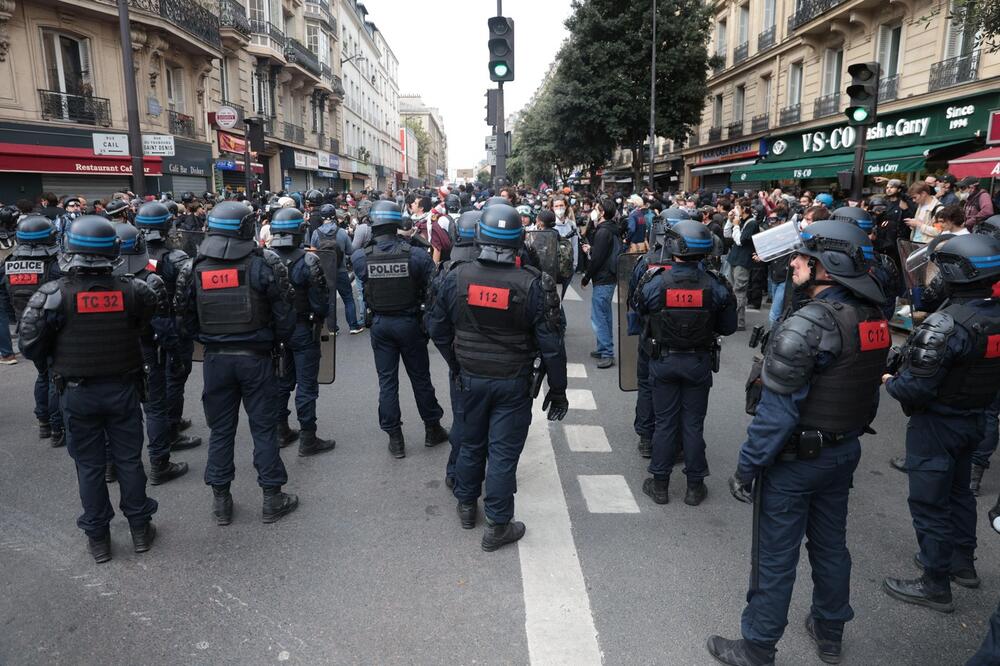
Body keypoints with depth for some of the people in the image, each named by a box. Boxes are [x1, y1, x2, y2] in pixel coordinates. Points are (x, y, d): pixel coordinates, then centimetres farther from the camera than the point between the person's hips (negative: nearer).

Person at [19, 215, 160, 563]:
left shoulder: (53, 295, -15)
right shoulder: (132, 290, -12)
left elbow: (31, 348, -11)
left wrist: (61, 352, 8)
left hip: (78, 393, -1)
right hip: (123, 388, 1)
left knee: (89, 465, 12)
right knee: (129, 459, 14)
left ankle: (97, 538, 24)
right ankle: (140, 528, 25)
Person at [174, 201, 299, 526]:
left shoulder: (193, 269, -1)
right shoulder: (264, 263, -11)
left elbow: (186, 318, 5)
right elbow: (284, 313, -9)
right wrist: (275, 342, 8)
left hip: (216, 359, 3)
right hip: (256, 357, -3)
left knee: (220, 429, 13)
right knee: (264, 427, 7)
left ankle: (221, 501, 22)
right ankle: (272, 498, 16)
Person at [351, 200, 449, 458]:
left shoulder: (361, 257, -11)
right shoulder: (416, 254, -15)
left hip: (380, 324, 1)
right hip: (410, 323, -1)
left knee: (387, 381, 11)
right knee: (420, 378, 14)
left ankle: (395, 439, 17)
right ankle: (432, 429, 29)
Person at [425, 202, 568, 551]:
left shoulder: (456, 277, -8)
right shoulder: (533, 284, -17)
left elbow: (437, 328, 3)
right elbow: (551, 344, -13)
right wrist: (557, 389, -1)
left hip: (470, 378, 3)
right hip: (513, 383, -3)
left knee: (471, 442, 21)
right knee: (503, 451, 7)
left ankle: (466, 506, 40)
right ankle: (497, 526, 19)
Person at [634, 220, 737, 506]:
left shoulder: (654, 282, -16)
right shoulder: (714, 285, -13)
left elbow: (638, 310, 2)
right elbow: (728, 327, -3)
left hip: (663, 361, 0)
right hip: (699, 362, 0)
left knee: (665, 422, 11)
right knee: (693, 423, 11)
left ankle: (660, 484, 21)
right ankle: (695, 486, 22)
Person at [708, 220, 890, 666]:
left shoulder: (808, 324, -25)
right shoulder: (874, 320, 1)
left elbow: (777, 409, -26)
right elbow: (867, 392, 10)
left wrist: (747, 466, -18)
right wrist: (848, 434, 20)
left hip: (795, 458, -8)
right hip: (845, 451, 8)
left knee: (776, 557, 6)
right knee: (831, 544, 23)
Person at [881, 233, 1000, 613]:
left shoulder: (945, 325, -29)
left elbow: (915, 387, -28)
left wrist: (889, 382, -8)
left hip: (936, 424, -8)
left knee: (929, 503, 6)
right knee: (958, 492, 26)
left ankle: (935, 585, 19)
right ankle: (963, 563, 43)